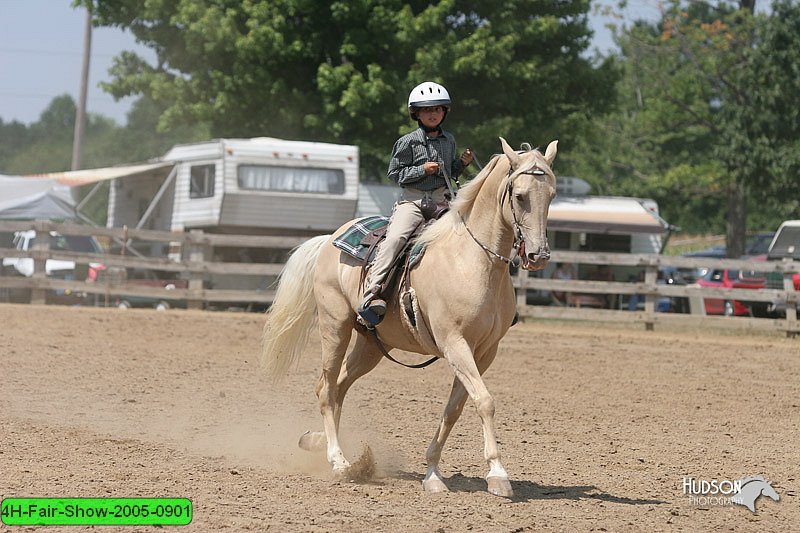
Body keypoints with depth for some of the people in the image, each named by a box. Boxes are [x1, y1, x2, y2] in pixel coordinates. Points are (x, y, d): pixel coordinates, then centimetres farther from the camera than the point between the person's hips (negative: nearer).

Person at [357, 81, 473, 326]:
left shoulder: (449, 140, 16)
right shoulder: (408, 142, 1)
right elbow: (395, 173, 0)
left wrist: (462, 163, 6)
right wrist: (422, 170, -12)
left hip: (443, 201, 5)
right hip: (413, 200, -4)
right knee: (395, 237, -27)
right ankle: (373, 293, -32)